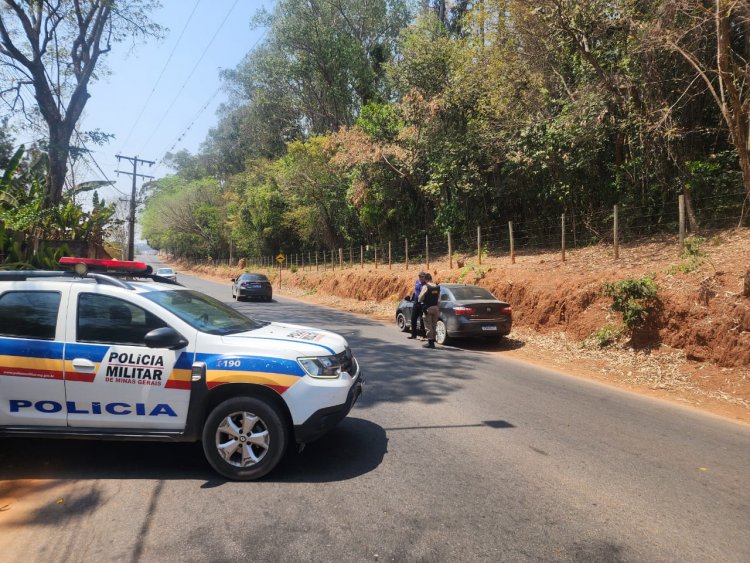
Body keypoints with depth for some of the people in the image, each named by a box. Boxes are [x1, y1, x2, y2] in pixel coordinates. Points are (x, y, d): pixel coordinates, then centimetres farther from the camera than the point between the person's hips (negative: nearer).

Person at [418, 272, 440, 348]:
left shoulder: (425, 286, -13)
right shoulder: (437, 287, 5)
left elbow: (420, 298, -12)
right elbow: (438, 297, 12)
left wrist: (421, 301, 9)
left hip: (428, 308, -6)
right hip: (435, 307, 6)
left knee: (428, 326, 0)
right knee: (433, 326, 14)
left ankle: (430, 343, 0)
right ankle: (432, 342, 20)